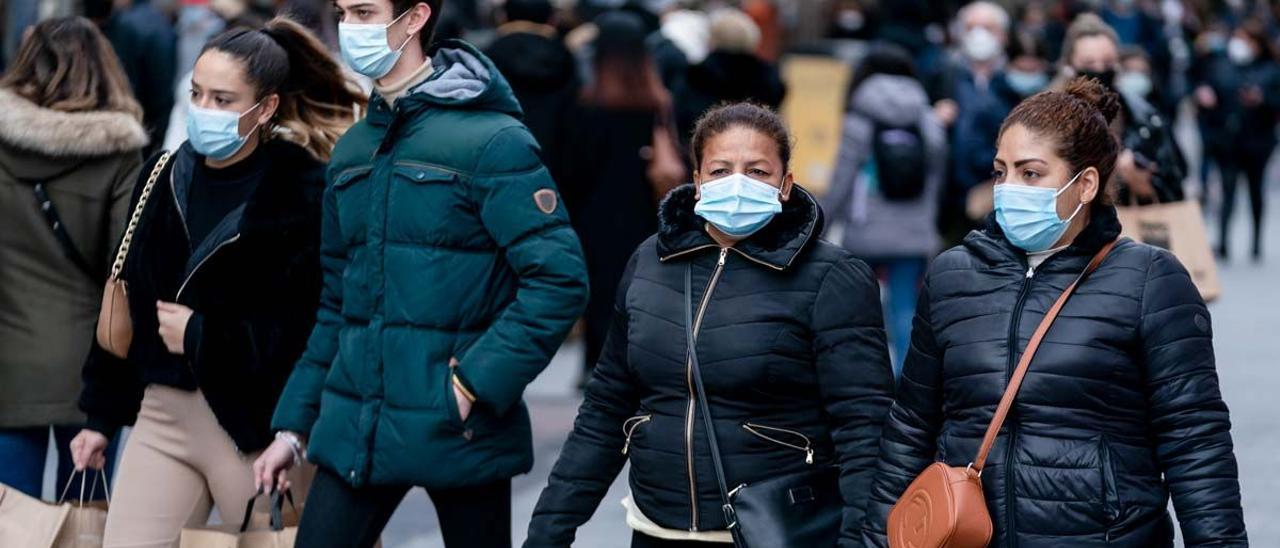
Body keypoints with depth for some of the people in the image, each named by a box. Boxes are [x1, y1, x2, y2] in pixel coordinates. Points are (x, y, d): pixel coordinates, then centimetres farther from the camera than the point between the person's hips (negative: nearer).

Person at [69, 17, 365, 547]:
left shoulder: (304, 193, -11)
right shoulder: (165, 176, 9)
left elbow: (313, 329, -17)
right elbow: (128, 303, 16)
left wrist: (200, 337, -13)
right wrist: (102, 415, 17)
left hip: (255, 422, -5)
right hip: (162, 414, 6)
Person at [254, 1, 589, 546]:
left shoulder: (490, 140, -9)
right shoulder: (351, 151, 12)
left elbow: (560, 279, -16)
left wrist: (477, 383, -19)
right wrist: (293, 425, 14)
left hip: (459, 433, -6)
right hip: (354, 429, 6)